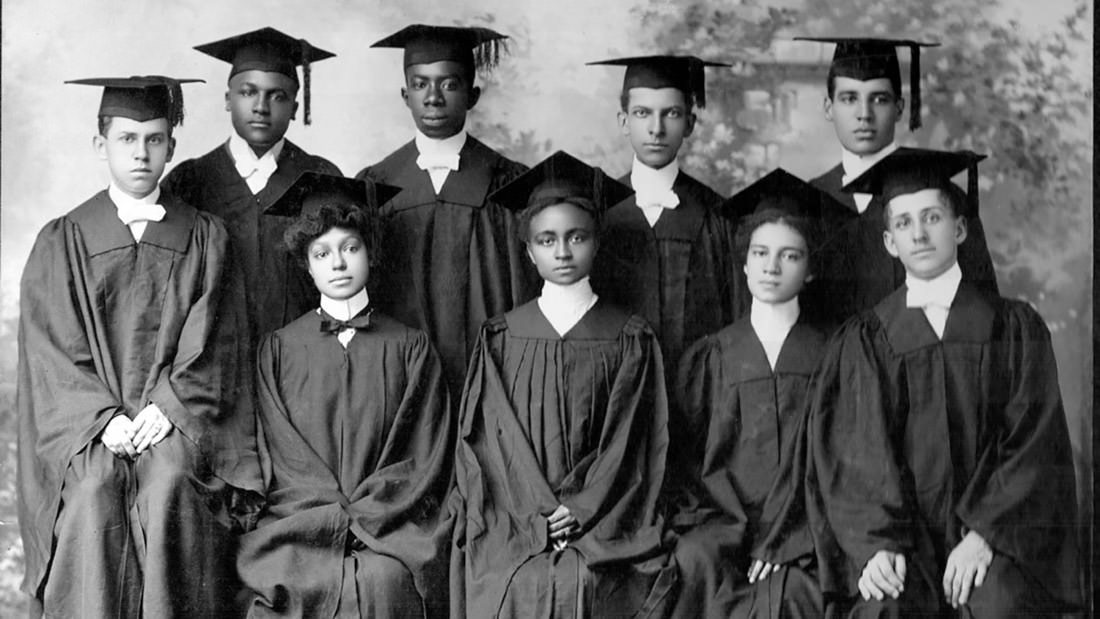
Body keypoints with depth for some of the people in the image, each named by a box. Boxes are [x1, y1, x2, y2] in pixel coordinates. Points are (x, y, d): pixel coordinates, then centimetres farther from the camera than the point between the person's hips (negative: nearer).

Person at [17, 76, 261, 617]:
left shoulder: (204, 239, 11)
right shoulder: (61, 242, 10)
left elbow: (210, 342, 4)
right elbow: (50, 350, 2)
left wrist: (166, 407, -11)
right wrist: (104, 418, -12)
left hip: (177, 416, 0)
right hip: (87, 420, 0)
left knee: (170, 486, -27)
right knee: (94, 491, -26)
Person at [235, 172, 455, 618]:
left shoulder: (410, 347, 10)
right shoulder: (279, 348, 11)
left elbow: (428, 457, 5)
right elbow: (279, 456, 4)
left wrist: (366, 512, -6)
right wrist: (338, 515, -7)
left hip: (392, 528, 0)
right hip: (299, 527, 0)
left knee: (383, 580, -29)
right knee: (311, 579, -27)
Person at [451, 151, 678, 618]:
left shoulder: (630, 341, 3)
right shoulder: (500, 340, 5)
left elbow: (631, 443, -1)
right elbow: (489, 442, 0)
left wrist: (580, 511, -10)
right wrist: (540, 517, -10)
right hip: (512, 541, 1)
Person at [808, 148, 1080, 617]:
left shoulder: (1014, 328, 10)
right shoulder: (863, 343, 10)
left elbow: (1033, 443, 2)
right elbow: (852, 455, 0)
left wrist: (983, 535, -12)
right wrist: (876, 545, -16)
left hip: (995, 533, 0)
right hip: (898, 540, 0)